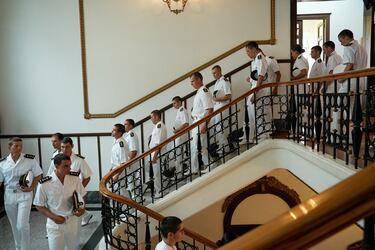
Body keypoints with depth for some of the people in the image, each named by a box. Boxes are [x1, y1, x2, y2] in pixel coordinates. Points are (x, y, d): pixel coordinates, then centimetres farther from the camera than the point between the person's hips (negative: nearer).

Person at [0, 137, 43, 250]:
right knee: (14, 225, 16)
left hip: (24, 195, -3)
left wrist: (31, 188, -9)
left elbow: (38, 175, 0)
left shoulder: (30, 159, -10)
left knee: (22, 225, -10)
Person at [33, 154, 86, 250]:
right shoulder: (44, 184, -17)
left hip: (72, 222, 3)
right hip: (55, 224, -3)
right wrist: (53, 217, -17)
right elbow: (39, 205, -6)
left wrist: (82, 208, -14)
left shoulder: (75, 178, -9)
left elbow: (81, 197, 5)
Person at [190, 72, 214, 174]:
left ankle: (209, 166, 10)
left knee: (200, 146, -5)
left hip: (201, 123, -10)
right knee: (193, 147, 13)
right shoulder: (198, 93, 16)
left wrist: (204, 125, -25)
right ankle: (193, 169, 22)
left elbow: (209, 110, -22)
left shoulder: (204, 92, -15)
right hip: (195, 123, 10)